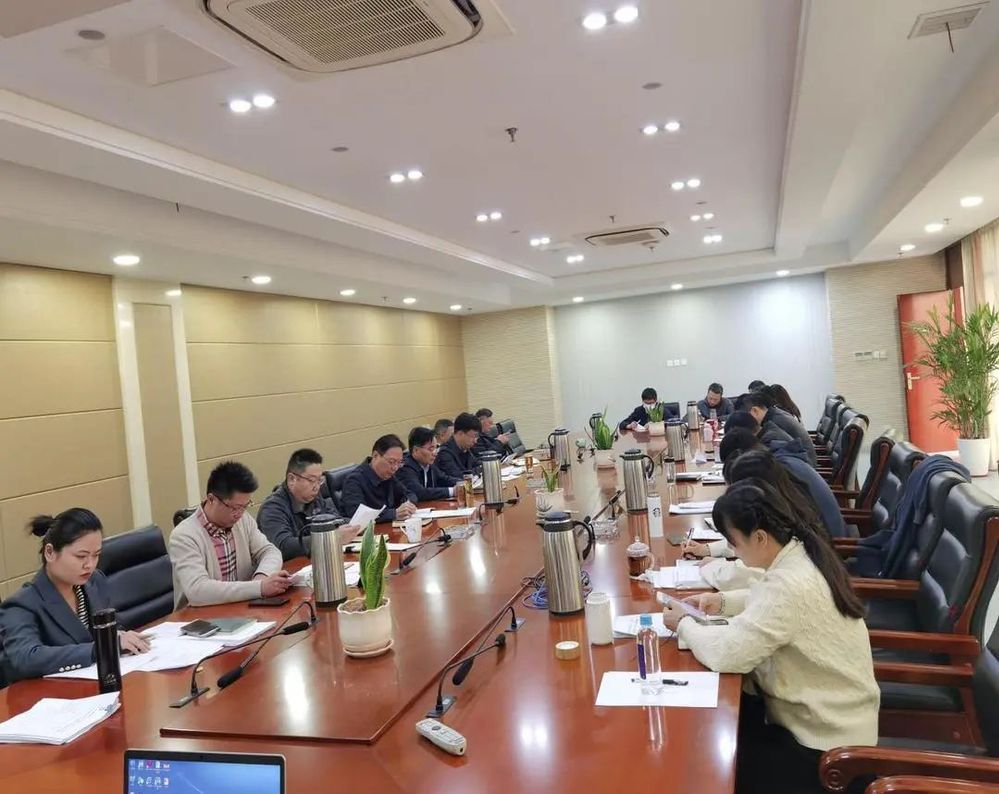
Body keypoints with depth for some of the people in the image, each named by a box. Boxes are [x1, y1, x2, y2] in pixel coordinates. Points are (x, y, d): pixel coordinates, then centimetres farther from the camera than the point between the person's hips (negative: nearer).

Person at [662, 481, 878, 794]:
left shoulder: (792, 583, -33)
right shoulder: (802, 553, -3)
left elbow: (728, 654, -32)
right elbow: (768, 600, 17)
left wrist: (683, 624, -14)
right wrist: (722, 601, 2)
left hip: (826, 741, -8)